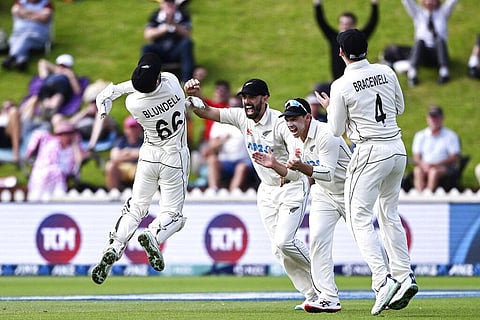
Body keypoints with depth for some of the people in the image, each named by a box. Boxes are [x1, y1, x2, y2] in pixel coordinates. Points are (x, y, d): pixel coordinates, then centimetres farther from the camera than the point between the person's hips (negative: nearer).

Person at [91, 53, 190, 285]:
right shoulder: (172, 82, -18)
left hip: (149, 155, 1)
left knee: (135, 208, 14)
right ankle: (153, 235, -27)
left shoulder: (133, 103, -20)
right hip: (175, 158, -1)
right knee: (172, 213, 6)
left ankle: (113, 249, -6)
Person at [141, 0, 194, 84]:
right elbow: (147, 35, -9)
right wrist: (164, 28, -22)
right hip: (160, 51, 1)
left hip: (177, 51, -1)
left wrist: (174, 24, -22)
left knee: (187, 43, -31)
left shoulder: (183, 15, 3)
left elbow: (188, 35, -8)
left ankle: (186, 80, -36)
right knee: (146, 49, -28)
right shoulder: (155, 16, 4)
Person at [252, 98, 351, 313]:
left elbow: (328, 173, -35)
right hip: (323, 194, 7)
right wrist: (275, 165, -7)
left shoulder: (325, 135, -26)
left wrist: (302, 166, -48)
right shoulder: (297, 139, 0)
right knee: (318, 238, -11)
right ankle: (328, 297, -14)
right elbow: (296, 173, 9)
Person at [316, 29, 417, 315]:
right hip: (398, 149, 6)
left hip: (370, 152, -6)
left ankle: (383, 279, -21)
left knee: (360, 219, -4)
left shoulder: (342, 86, -11)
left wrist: (329, 107, 15)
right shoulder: (386, 73, 4)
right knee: (389, 214, 19)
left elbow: (337, 130, -3)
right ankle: (404, 275, 14)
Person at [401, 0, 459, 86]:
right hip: (423, 55, 0)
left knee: (440, 40, -33)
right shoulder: (417, 12, 20)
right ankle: (412, 72, -53)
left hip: (438, 54, 0)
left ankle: (444, 72, -49)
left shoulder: (443, 12, 21)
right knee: (419, 41, -33)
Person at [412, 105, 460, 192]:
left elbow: (454, 158, -3)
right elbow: (416, 157, 8)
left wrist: (437, 165, -18)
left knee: (434, 172, -36)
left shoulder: (450, 136, 7)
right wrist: (422, 164, -16)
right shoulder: (420, 135, 16)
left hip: (444, 167, -2)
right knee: (417, 170, -32)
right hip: (425, 166, 2)